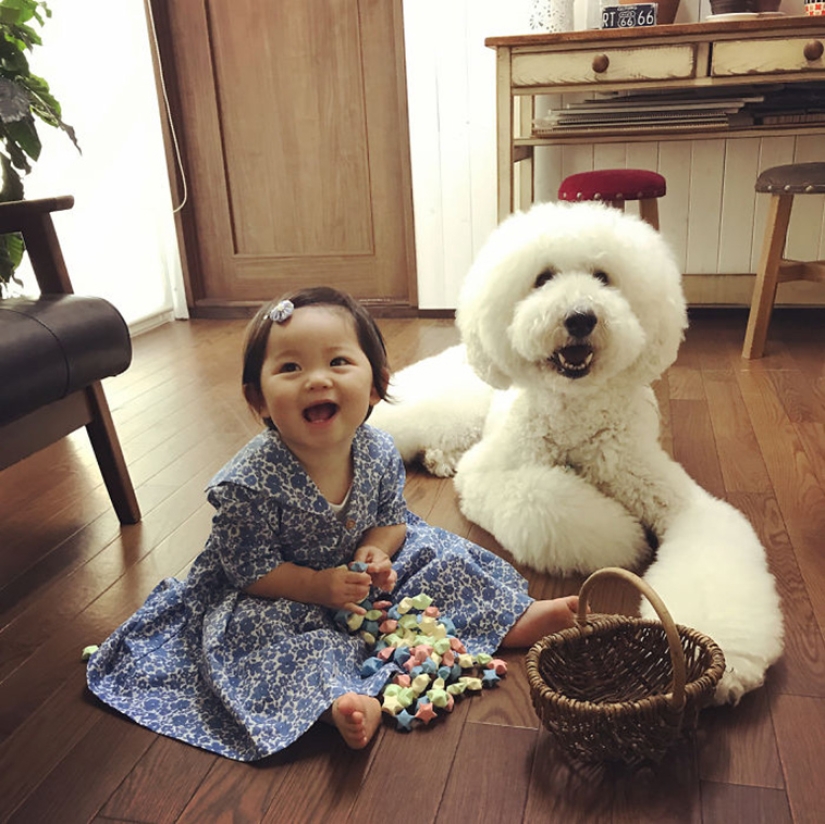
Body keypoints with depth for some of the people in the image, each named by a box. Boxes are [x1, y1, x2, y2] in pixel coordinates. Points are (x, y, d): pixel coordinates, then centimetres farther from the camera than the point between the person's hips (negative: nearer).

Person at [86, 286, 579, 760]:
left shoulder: (379, 452, -17)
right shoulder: (249, 483, -32)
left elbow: (392, 519, 0)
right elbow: (248, 570, -22)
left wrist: (376, 549, -21)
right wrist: (319, 585, -30)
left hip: (359, 569, 5)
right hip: (280, 595, -4)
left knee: (440, 558, -2)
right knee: (249, 629, -32)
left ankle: (512, 619, 11)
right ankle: (339, 698, -42)